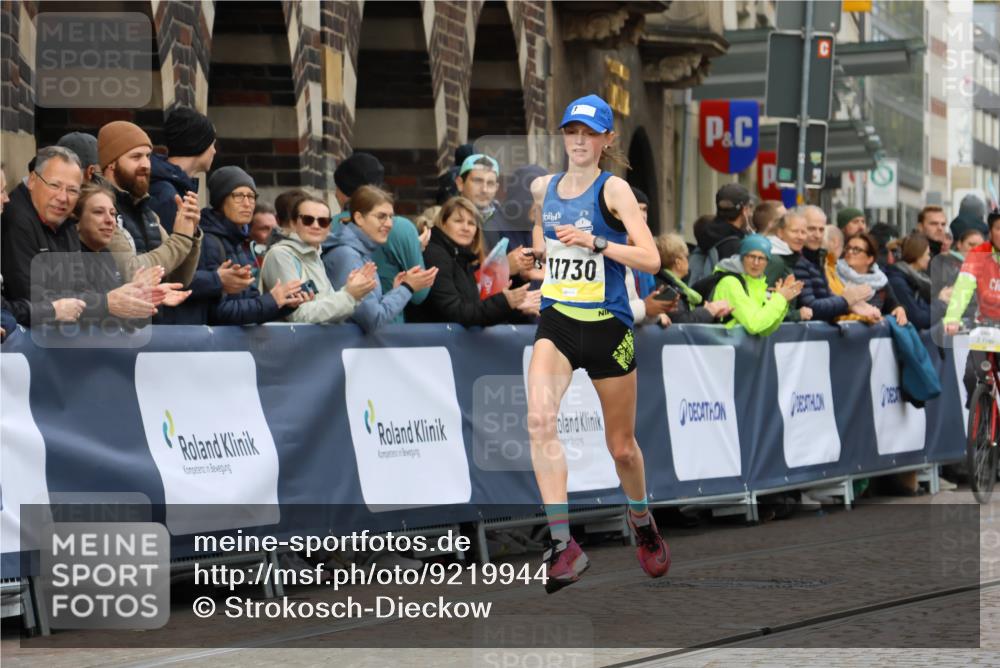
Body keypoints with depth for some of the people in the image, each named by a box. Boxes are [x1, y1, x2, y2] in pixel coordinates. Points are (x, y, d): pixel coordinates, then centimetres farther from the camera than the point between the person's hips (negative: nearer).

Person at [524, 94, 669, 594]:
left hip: (608, 326, -3)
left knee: (621, 445, 9)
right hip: (556, 321, 3)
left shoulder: (614, 189, -8)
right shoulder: (542, 188, 7)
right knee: (539, 419, -25)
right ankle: (562, 543, -26)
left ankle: (642, 523, 41)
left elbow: (651, 259, -16)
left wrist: (595, 242, -25)